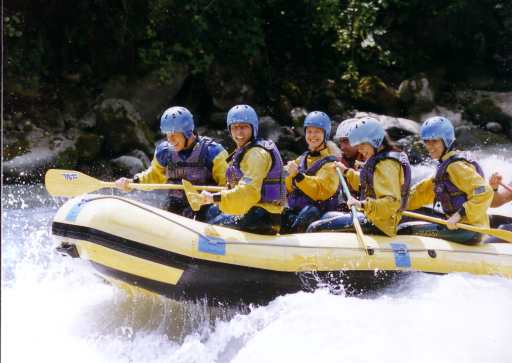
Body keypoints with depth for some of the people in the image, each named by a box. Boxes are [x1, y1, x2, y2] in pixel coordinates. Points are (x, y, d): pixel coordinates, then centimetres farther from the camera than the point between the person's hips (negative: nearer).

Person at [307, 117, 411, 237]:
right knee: (327, 216, 32)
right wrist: (346, 171, 36)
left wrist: (363, 205, -37)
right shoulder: (378, 161, 15)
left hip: (377, 225, -11)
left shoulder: (387, 165, -18)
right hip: (371, 216, 11)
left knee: (315, 228, -19)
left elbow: (392, 202, -29)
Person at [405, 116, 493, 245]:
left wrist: (459, 215, -29)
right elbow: (423, 192, 24)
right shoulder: (445, 165, 16)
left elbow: (484, 192, -27)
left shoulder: (456, 166, -16)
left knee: (411, 230, -12)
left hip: (469, 231, -10)